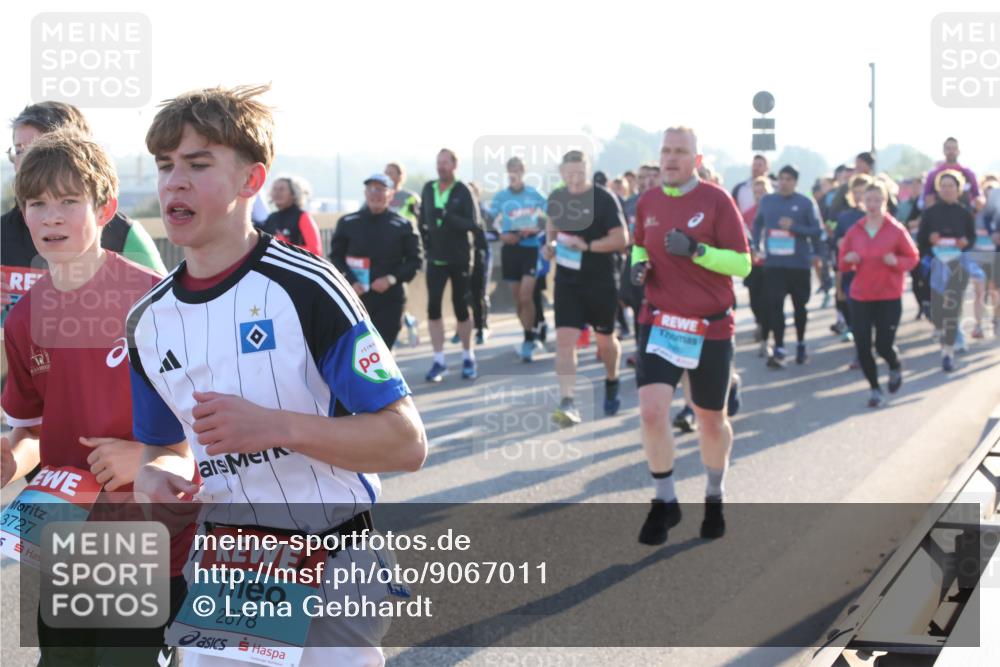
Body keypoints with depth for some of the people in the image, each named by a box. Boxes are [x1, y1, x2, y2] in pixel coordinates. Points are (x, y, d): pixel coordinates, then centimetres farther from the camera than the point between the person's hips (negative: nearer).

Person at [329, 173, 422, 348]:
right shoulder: (347, 223, 5)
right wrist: (350, 281, -10)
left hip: (390, 299, -1)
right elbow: (336, 257, 6)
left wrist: (391, 279, -12)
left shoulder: (403, 226, 2)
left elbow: (414, 261, 3)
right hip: (356, 297, 1)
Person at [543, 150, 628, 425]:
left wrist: (587, 246, -26)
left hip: (601, 281, -3)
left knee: (605, 340, 14)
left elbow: (621, 239, -16)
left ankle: (611, 383, 44)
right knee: (564, 339, -11)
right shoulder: (556, 197, 3)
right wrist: (550, 243, 3)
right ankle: (568, 403, -15)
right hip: (567, 280, 3)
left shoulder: (605, 199, -13)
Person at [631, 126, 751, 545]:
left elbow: (742, 264, -11)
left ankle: (715, 498, 37)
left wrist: (696, 250, -25)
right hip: (659, 322, 2)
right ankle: (664, 502, 5)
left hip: (711, 326, -2)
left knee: (711, 420, 12)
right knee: (651, 412, -14)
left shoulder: (716, 200, -9)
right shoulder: (648, 202, 3)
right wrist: (639, 264, 0)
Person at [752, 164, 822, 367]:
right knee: (775, 305, -9)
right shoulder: (767, 201, 5)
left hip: (799, 263, -1)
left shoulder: (805, 203, -5)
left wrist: (793, 227, -21)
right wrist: (757, 245, 7)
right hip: (773, 262, 1)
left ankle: (801, 345, 30)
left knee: (799, 305, 12)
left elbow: (816, 231, -8)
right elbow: (758, 223, 19)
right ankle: (778, 350, -9)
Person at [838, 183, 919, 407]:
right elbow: (843, 264, 11)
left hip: (889, 298, -3)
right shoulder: (854, 231, 3)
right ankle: (874, 388, 19)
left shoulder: (896, 230, -4)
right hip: (860, 297, 3)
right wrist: (848, 260, -12)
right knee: (862, 347, -1)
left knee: (884, 345, -7)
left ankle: (895, 368, 30)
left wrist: (897, 262, -18)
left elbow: (913, 258, 2)